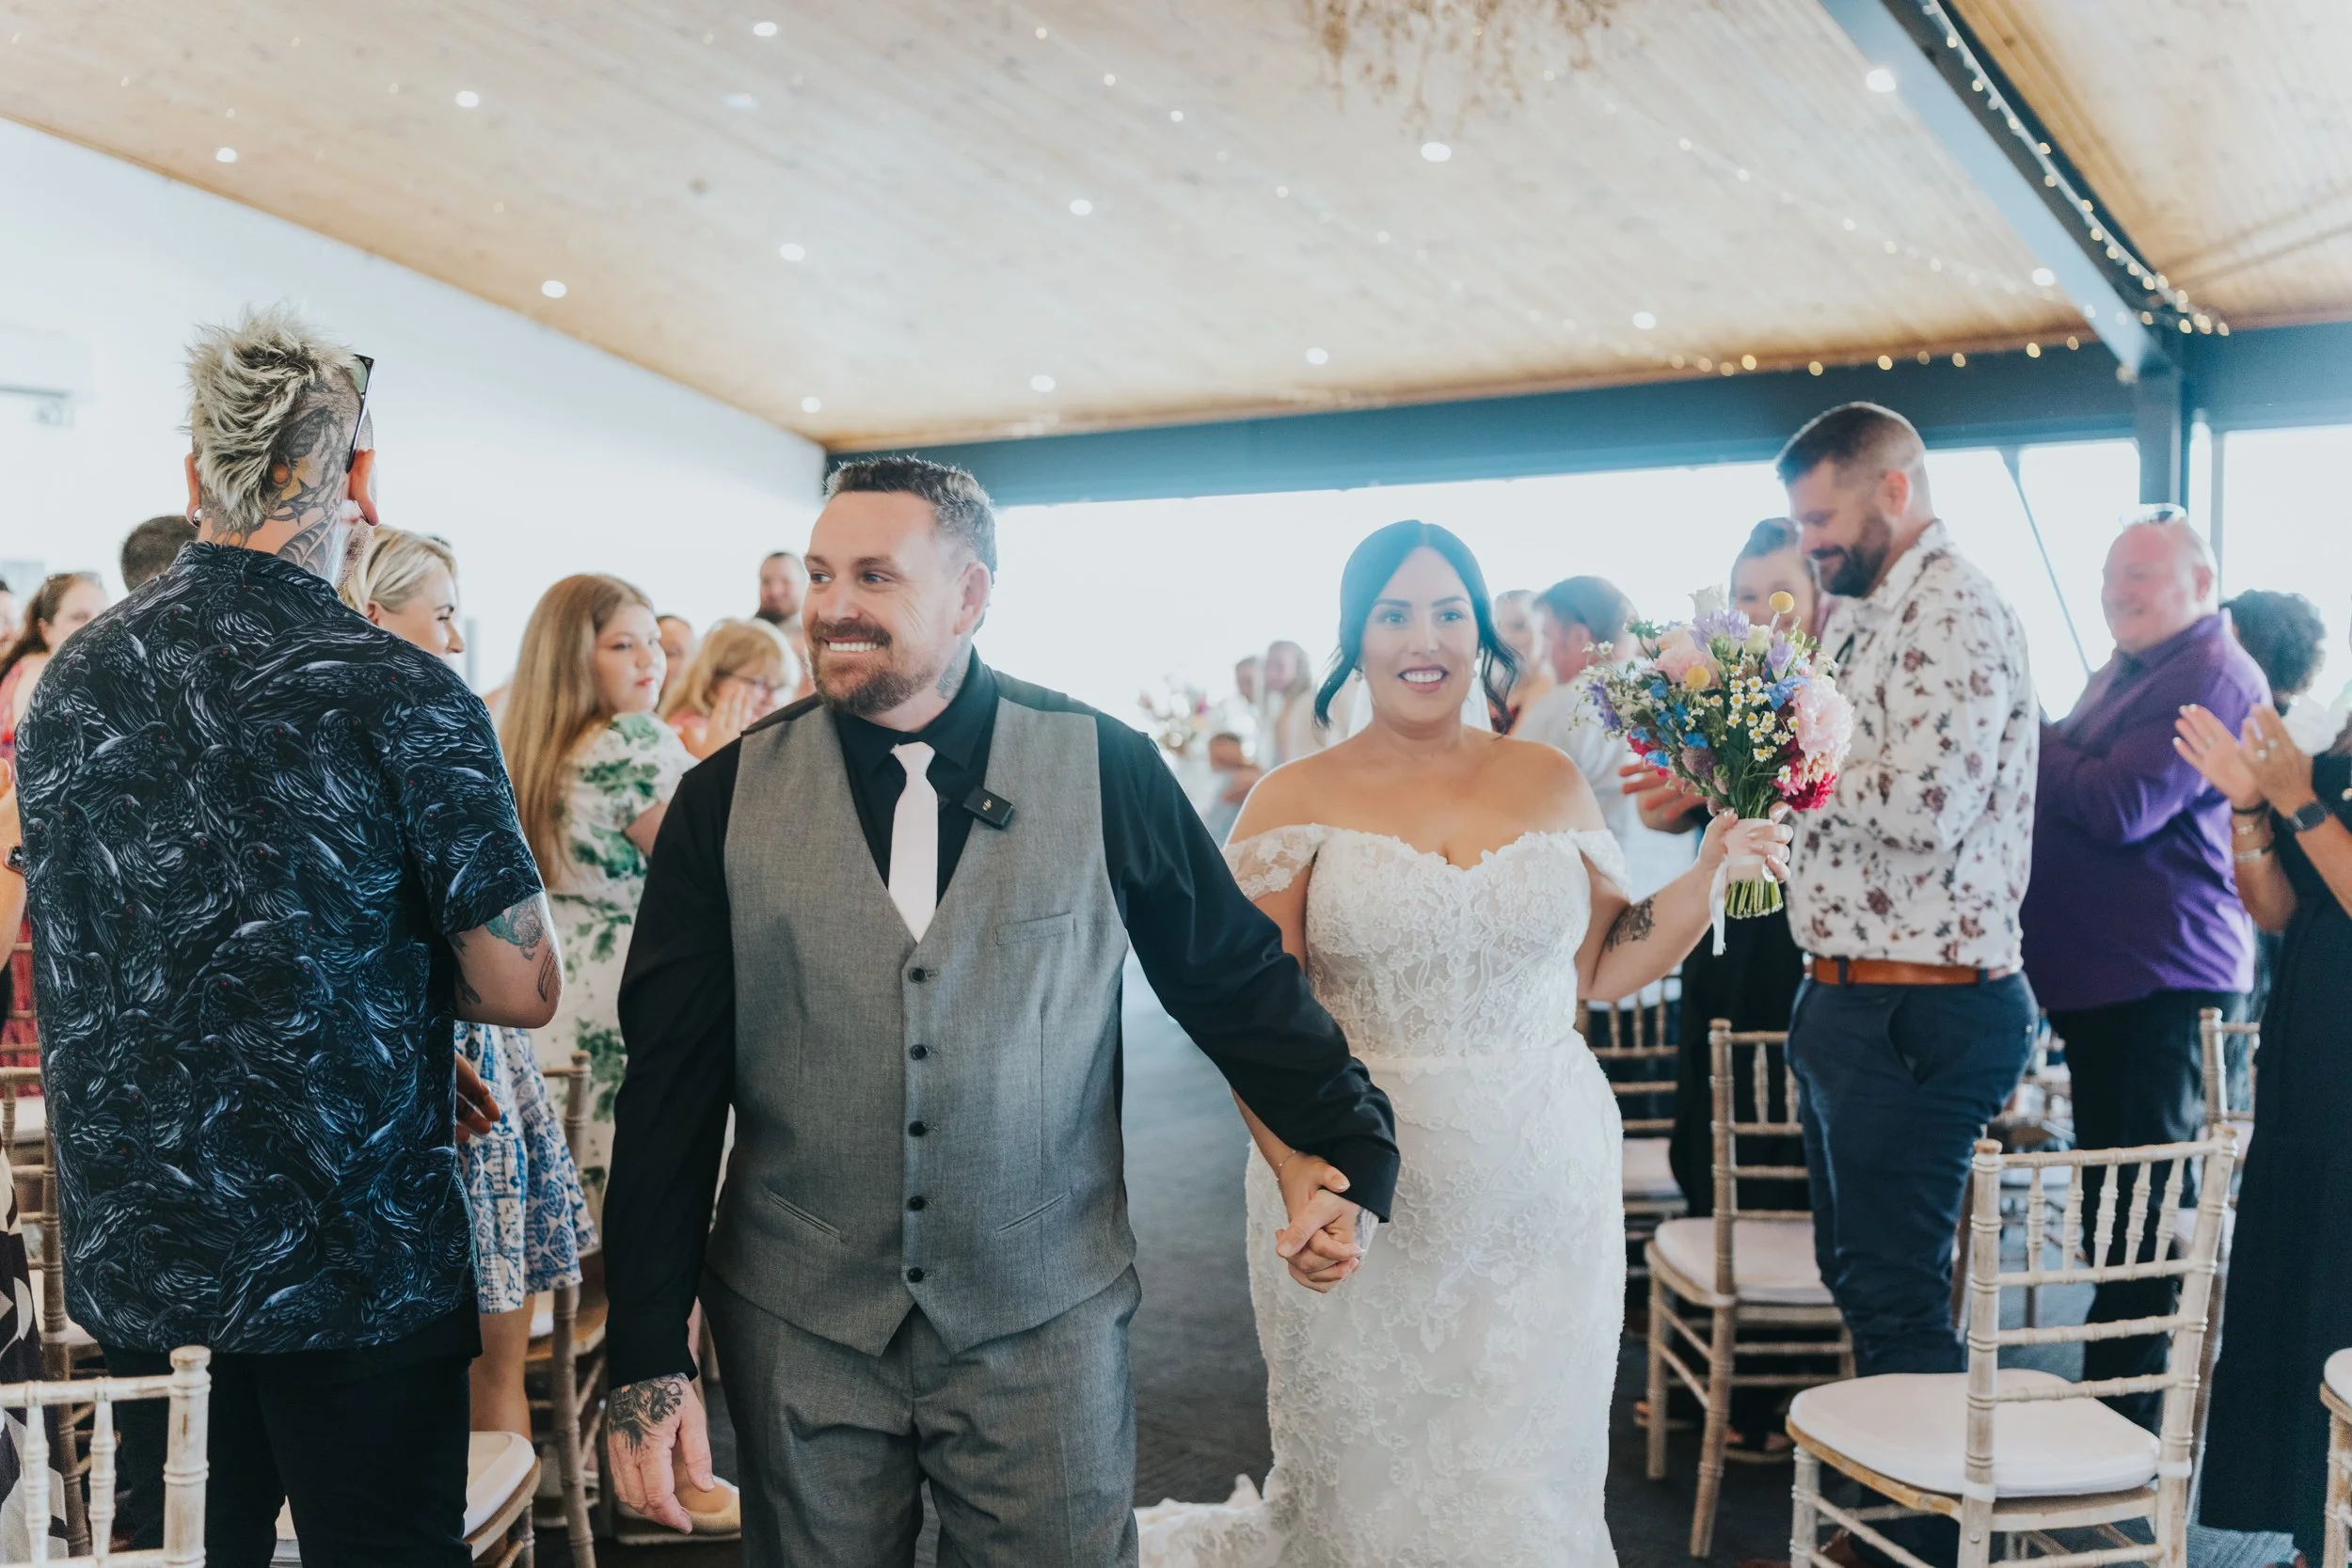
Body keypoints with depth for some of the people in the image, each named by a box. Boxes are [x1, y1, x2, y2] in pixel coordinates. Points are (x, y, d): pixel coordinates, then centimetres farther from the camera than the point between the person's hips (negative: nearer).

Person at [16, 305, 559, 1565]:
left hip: (126, 1258, 6)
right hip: (351, 1268, -6)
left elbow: (104, 966, 14)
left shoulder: (70, 682, 4)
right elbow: (520, 990, -14)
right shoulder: (400, 695, -16)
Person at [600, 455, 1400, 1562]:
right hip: (798, 1334, 1)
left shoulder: (1107, 771, -5)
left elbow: (1234, 973, 6)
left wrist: (1347, 1143, 3)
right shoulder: (728, 797, -2)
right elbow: (669, 1085, -2)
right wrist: (648, 1357, -3)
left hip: (1045, 1327, -1)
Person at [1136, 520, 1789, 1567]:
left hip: (1541, 1196, 2)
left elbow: (1600, 967, 10)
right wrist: (1300, 1178, -20)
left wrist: (1711, 871, -2)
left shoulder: (1549, 783, 5)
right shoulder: (1296, 803, -3)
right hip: (1361, 1205, -2)